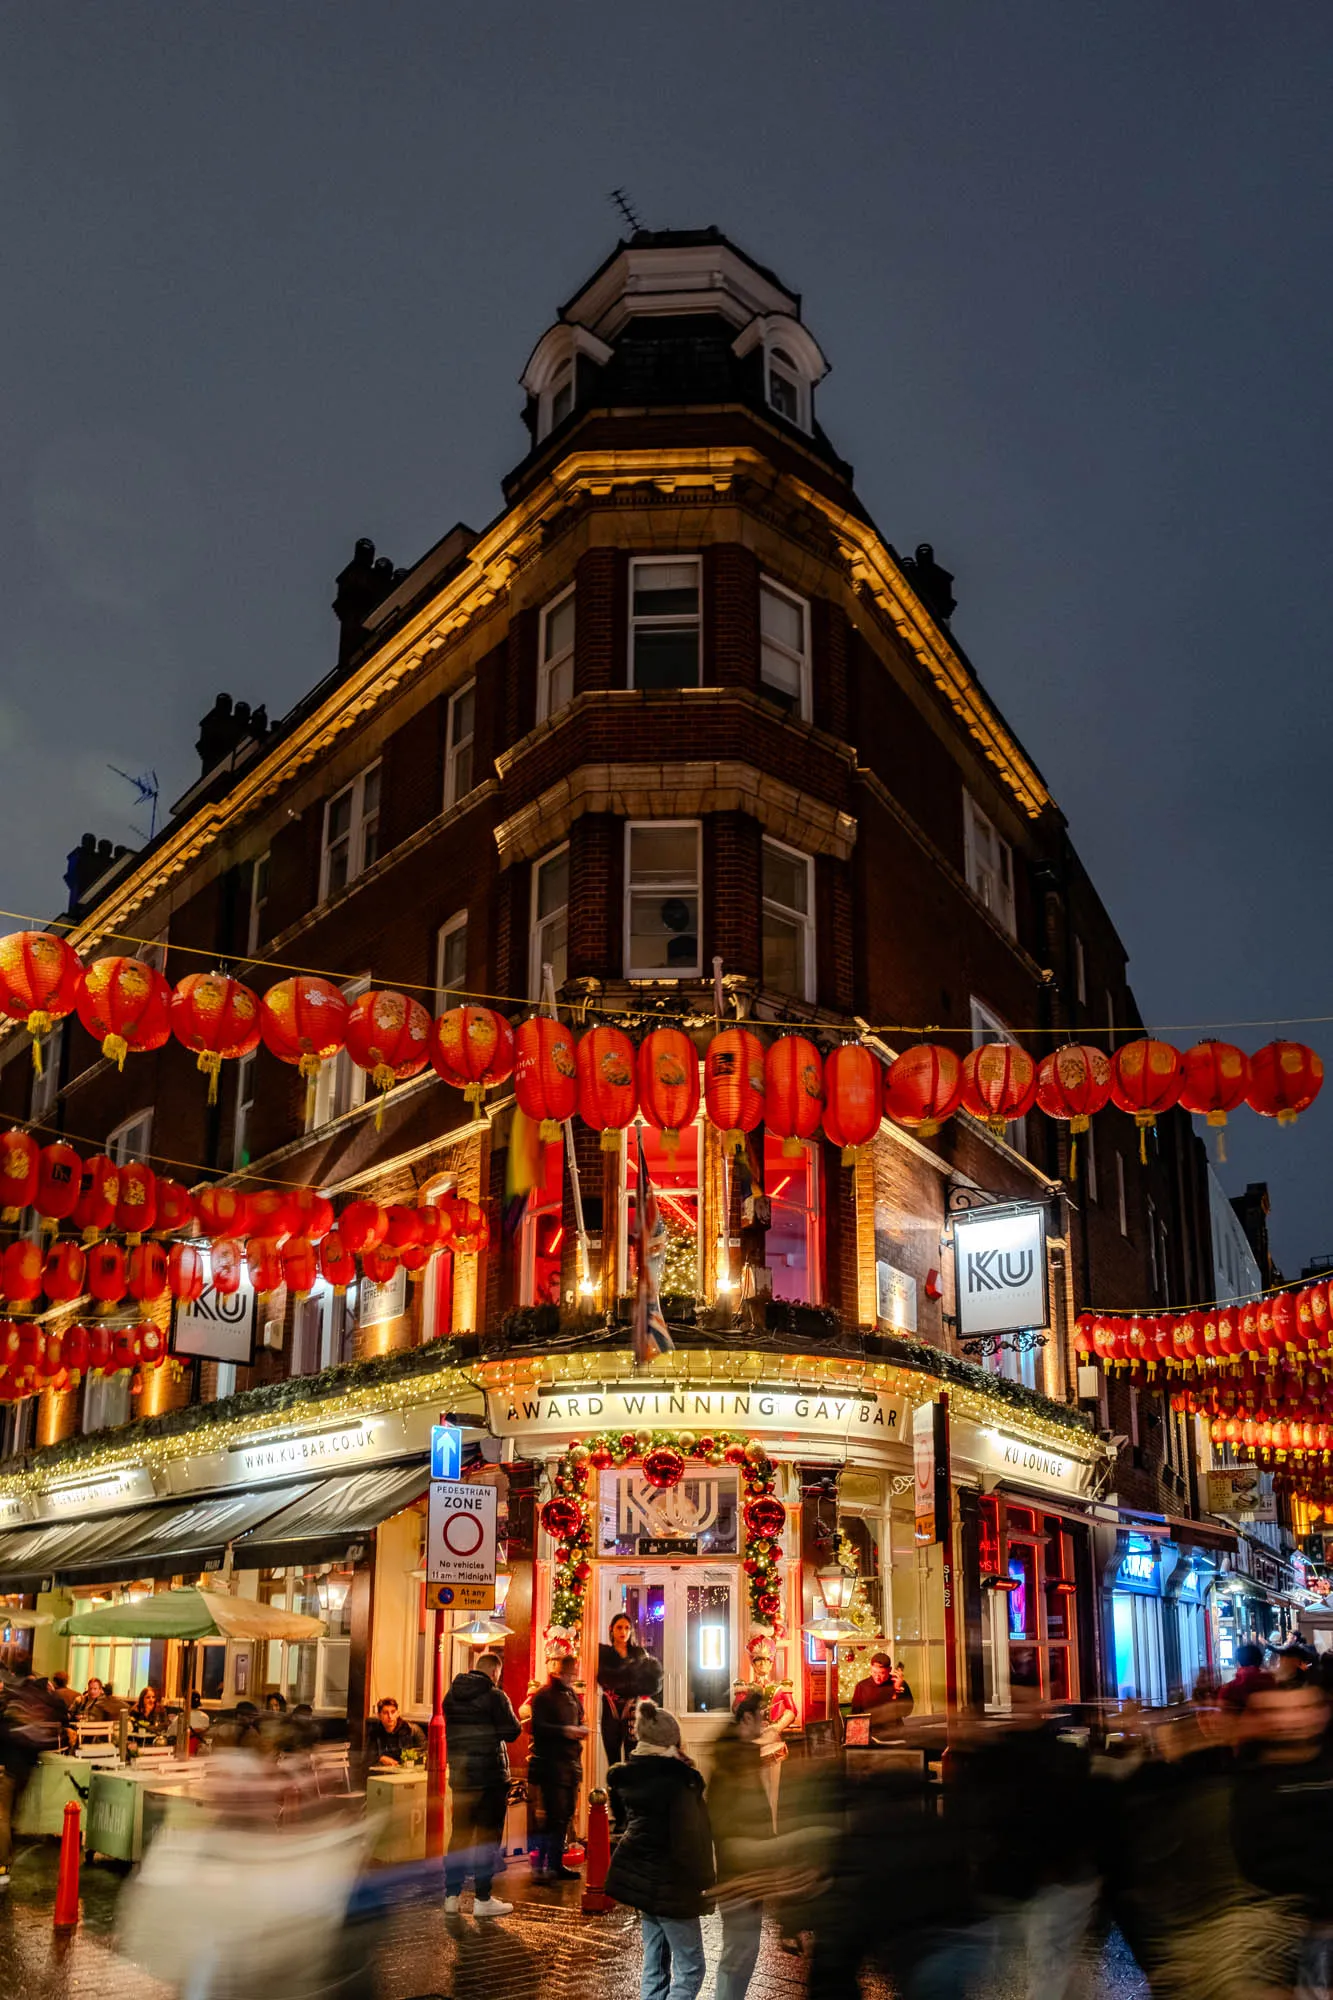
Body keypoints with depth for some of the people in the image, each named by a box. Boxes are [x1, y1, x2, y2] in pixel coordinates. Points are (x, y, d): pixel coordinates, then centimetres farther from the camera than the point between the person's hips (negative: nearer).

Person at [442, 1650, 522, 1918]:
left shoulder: (451, 1695, 7)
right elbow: (511, 1733, -10)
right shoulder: (495, 1696, -12)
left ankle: (451, 1896, 14)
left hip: (459, 1774, 6)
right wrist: (517, 1719, 9)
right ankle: (482, 1899, 3)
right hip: (490, 1775, -6)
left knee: (459, 1834, 12)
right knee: (488, 1836, 1)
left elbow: (449, 1729, 14)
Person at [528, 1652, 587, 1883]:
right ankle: (541, 1866, -3)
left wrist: (580, 1730, 2)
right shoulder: (544, 1696, -8)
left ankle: (556, 1864, 19)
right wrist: (564, 1731, -22)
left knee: (565, 1815, 10)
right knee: (553, 1816, -10)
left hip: (571, 1762, 8)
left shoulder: (573, 1696, 16)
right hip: (550, 1763, -8)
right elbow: (538, 1727, -16)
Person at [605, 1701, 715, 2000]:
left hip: (636, 1875, 8)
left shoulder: (626, 1776, 3)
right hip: (669, 1885, -8)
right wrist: (702, 1882, -11)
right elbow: (688, 1837, -20)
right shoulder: (677, 1779, -19)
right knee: (689, 1969, 0)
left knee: (654, 1968, 15)